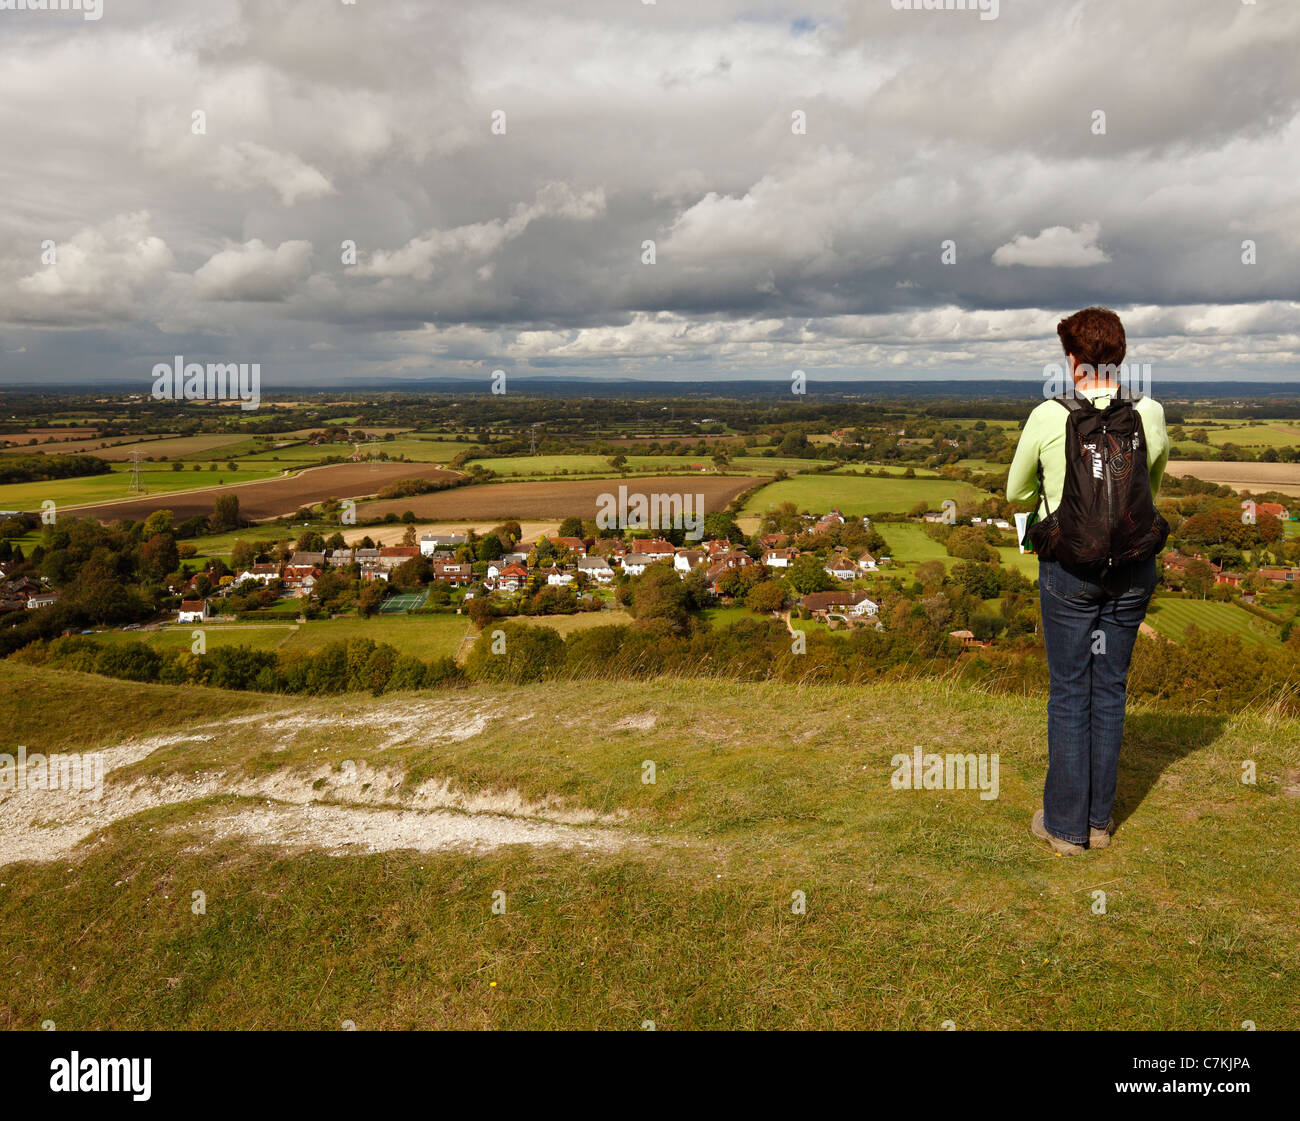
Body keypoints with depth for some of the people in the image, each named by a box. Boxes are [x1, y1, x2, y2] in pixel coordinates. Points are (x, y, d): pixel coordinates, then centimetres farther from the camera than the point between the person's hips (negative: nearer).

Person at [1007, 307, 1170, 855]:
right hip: (1134, 570, 3)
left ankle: (1065, 824, 15)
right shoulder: (1151, 416, -3)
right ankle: (1100, 818, 24)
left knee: (1069, 693, 6)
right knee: (1110, 690, 13)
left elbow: (1017, 492, 1)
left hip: (1070, 569, -3)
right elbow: (1153, 487, 13)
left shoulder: (1048, 418, -13)